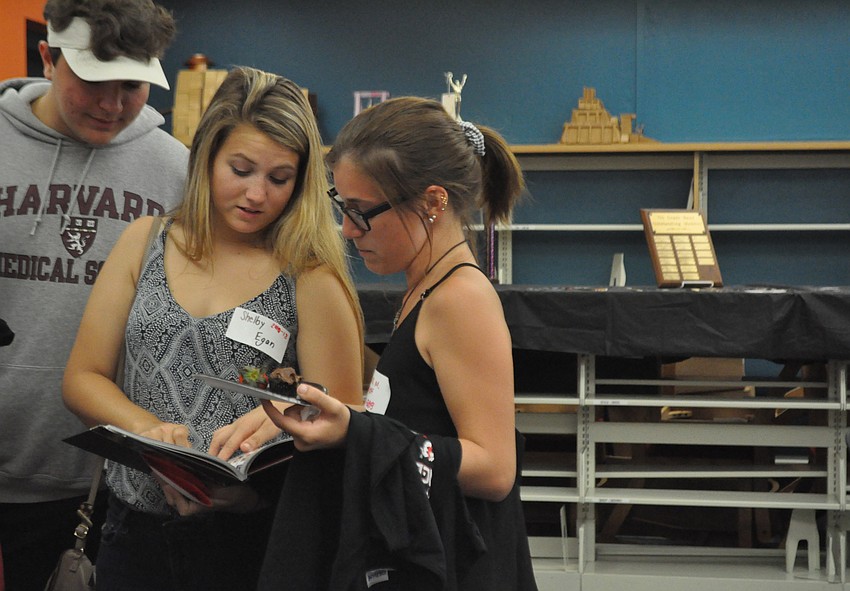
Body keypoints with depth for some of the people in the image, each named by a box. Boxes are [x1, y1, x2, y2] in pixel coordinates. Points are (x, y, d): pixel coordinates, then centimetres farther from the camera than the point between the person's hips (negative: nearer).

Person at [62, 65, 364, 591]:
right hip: (136, 529, 3)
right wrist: (151, 430, -14)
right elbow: (83, 377, 4)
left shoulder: (310, 279, -5)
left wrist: (283, 416, -25)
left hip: (250, 540, -3)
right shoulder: (146, 243, 5)